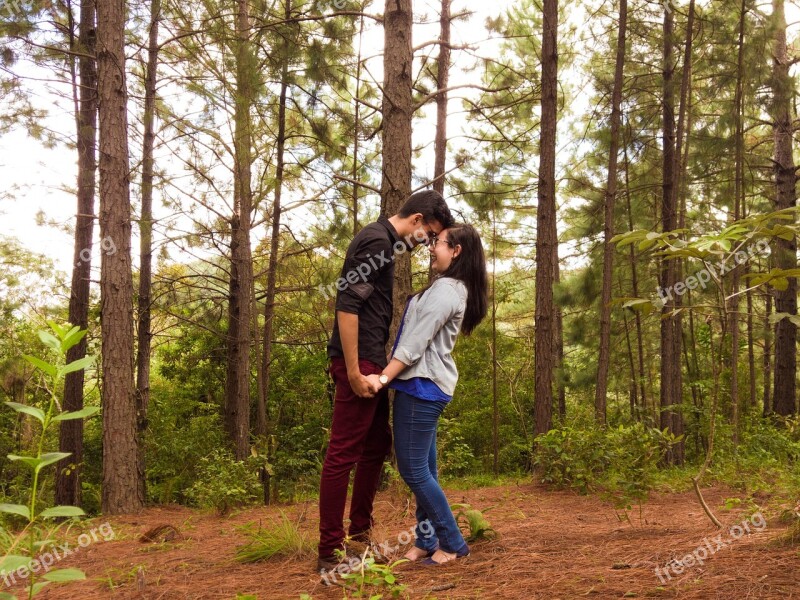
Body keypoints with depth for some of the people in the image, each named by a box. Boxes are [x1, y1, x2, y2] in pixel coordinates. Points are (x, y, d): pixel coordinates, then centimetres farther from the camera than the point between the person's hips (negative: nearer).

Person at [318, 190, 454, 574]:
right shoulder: (377, 241, -14)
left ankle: (360, 531, 29)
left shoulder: (382, 240, 17)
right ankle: (329, 553, 0)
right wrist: (353, 371, -24)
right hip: (359, 362, -11)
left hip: (372, 362, 11)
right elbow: (347, 305, -22)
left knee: (377, 445, 18)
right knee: (343, 453, -6)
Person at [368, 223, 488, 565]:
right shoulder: (456, 289, 17)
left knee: (413, 470, -6)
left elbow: (416, 342, -20)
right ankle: (427, 541, 18)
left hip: (422, 386, -10)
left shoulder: (444, 290, -14)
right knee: (423, 469, 12)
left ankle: (453, 544, 3)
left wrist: (383, 377, -21)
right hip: (428, 385, 10)